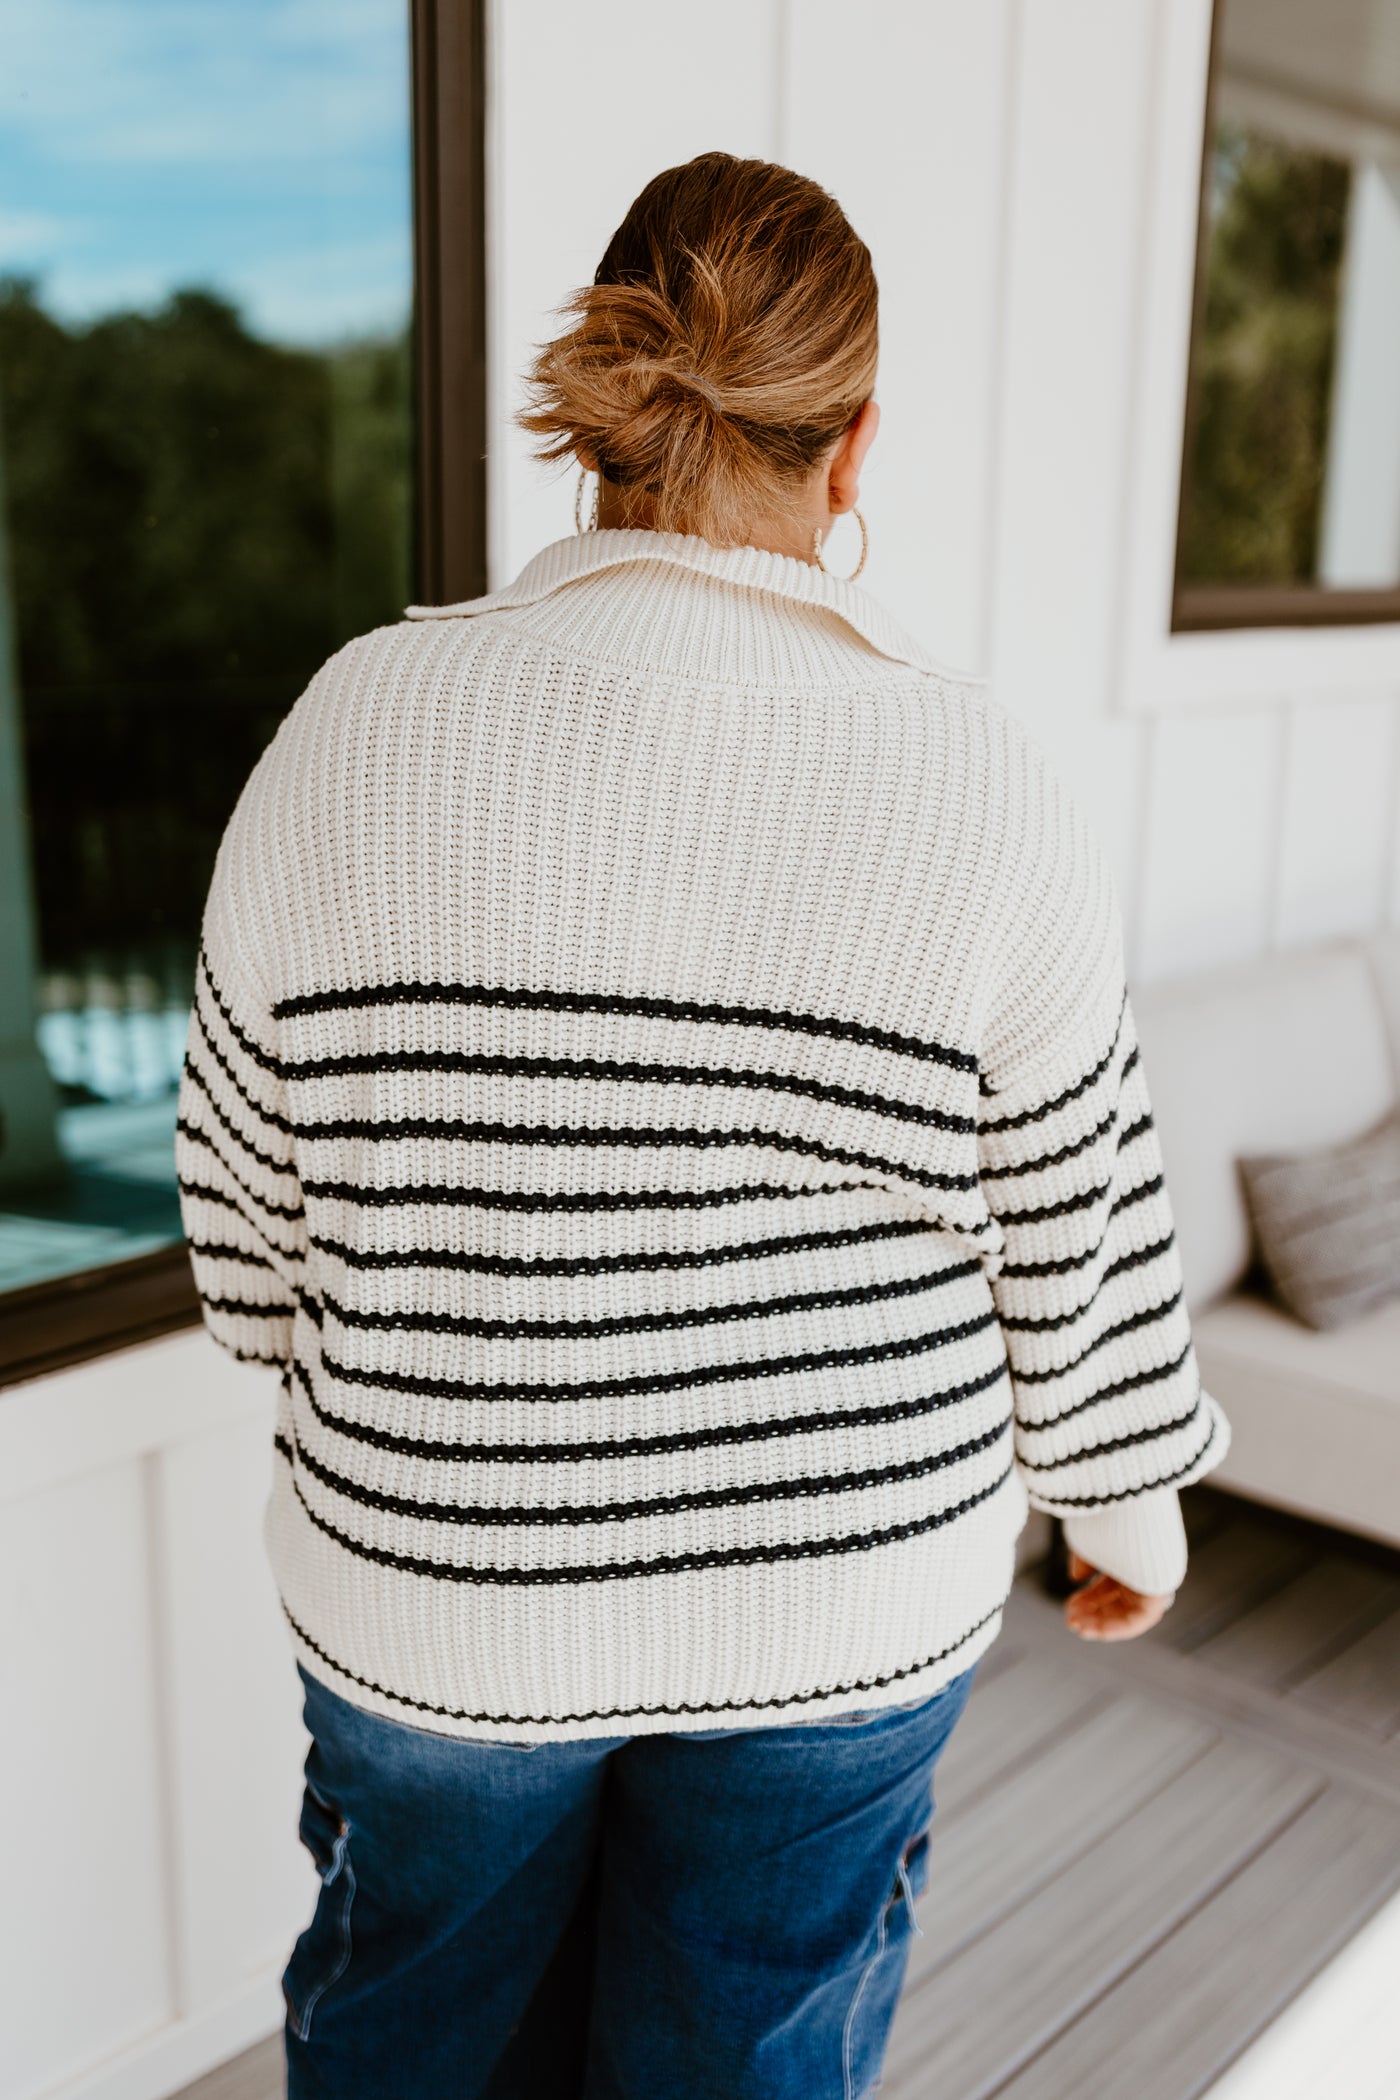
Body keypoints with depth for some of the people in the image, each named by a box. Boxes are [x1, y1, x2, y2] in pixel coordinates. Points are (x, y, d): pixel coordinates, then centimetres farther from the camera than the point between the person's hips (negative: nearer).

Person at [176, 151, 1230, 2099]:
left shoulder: (360, 728, -14)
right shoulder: (976, 788, -16)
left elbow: (252, 1190, -5)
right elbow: (1080, 1235, -8)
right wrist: (1131, 1504, 10)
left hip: (436, 1582, 1)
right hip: (844, 1609, 0)